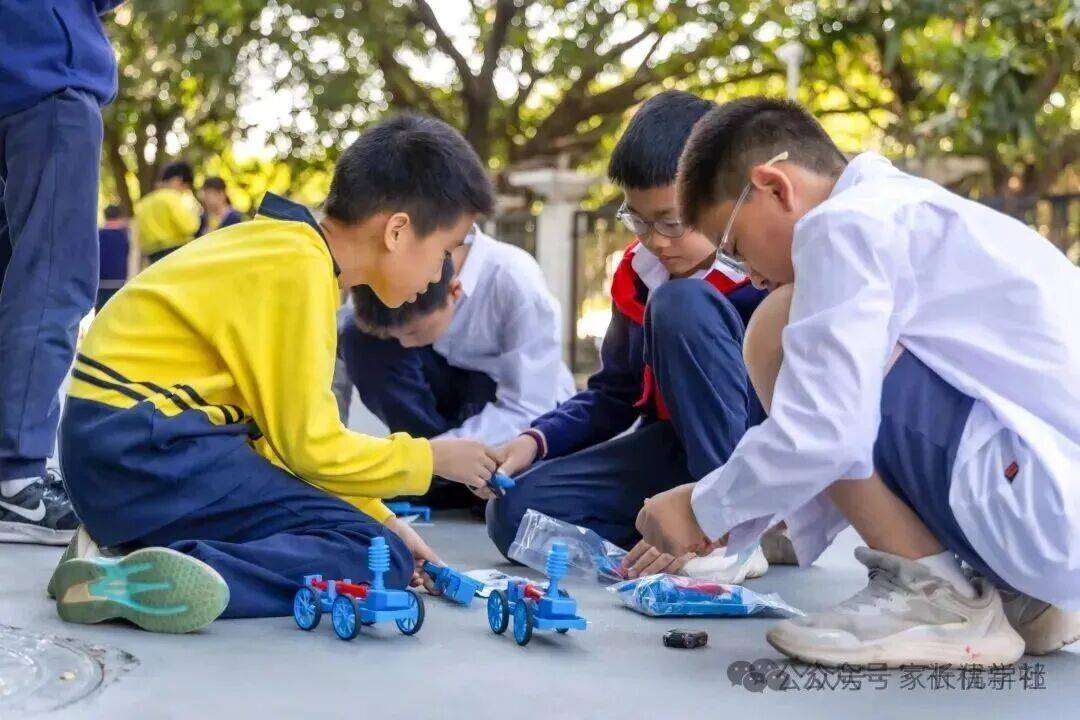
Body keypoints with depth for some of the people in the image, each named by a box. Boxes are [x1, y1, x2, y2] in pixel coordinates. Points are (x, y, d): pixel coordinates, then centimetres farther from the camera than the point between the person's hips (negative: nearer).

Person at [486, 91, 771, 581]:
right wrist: (536, 440, -5)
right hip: (680, 450, 6)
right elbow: (614, 394, 13)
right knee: (516, 512, -13)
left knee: (680, 303, -26)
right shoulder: (638, 271, 4)